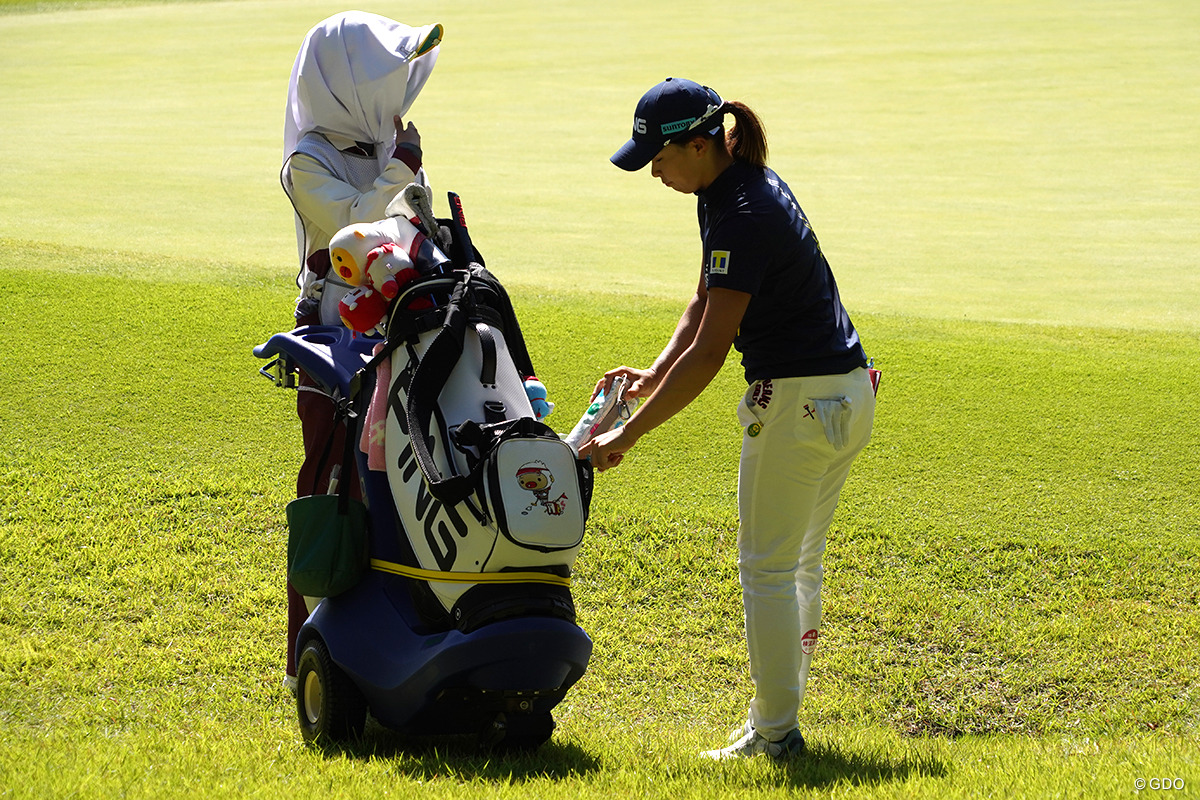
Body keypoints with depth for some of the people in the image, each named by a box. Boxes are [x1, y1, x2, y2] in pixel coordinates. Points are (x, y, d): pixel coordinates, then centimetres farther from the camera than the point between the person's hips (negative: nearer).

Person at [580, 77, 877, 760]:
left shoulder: (743, 216, -23)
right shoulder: (733, 187, 7)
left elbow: (709, 352, -25)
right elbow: (705, 305, 13)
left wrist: (629, 435, -21)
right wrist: (654, 376, -2)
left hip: (801, 401, -10)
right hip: (846, 393, 10)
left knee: (768, 568, 0)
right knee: (801, 564, 16)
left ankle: (775, 733, 7)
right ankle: (782, 717, 25)